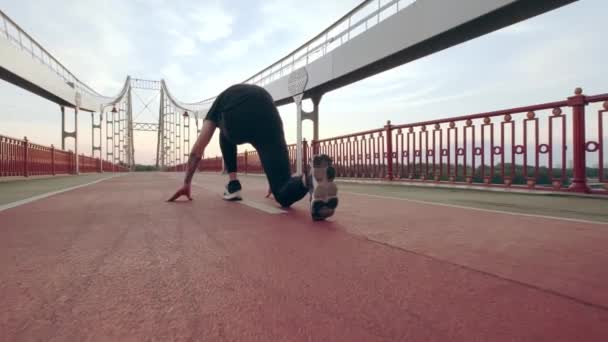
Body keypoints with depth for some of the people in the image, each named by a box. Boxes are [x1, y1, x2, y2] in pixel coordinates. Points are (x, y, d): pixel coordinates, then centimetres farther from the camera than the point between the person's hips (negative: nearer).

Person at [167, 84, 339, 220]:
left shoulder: (221, 101, 42)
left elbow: (198, 149, 35)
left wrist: (186, 184, 41)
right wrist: (275, 181, 58)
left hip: (236, 121, -1)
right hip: (268, 120, 2)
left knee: (226, 135, 41)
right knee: (284, 195, 5)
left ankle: (233, 185, 29)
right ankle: (310, 176, -30)